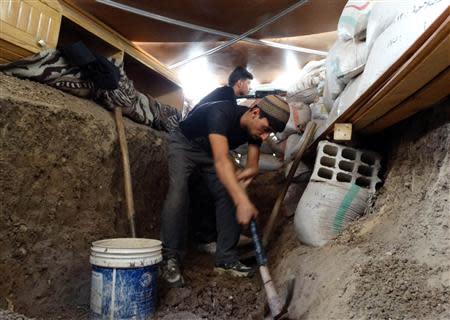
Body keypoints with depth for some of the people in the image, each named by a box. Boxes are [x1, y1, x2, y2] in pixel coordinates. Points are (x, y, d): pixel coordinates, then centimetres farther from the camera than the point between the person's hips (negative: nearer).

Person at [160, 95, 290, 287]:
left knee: (228, 195, -8)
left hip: (211, 152, 6)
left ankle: (226, 260, -1)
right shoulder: (221, 113, -39)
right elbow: (221, 161, -52)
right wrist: (243, 201, -62)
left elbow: (253, 166, -11)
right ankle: (170, 260, -14)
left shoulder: (255, 129, -17)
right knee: (178, 193, -25)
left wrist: (247, 173, -35)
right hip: (184, 144, -6)